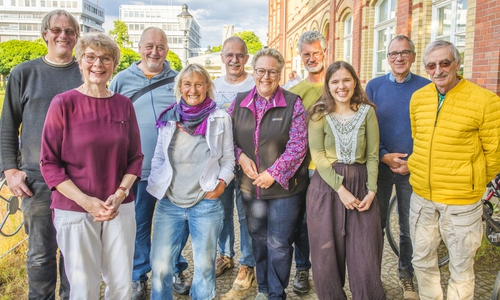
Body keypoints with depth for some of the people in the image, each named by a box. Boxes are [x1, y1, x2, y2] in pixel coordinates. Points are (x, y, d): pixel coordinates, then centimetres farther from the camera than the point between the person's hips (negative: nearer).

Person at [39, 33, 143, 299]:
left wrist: (119, 195, -9)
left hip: (120, 208, 3)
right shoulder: (63, 103, -6)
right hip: (74, 210, -3)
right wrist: (85, 201, -15)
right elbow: (49, 162, -6)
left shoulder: (123, 104, 3)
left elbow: (135, 157, 6)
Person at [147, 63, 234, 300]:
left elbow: (228, 158, 4)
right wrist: (157, 184, -2)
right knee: (160, 266, 6)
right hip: (169, 203, 2)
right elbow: (158, 158, 12)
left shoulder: (220, 119, 0)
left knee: (204, 265, 11)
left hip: (206, 203, -2)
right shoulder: (168, 118, 7)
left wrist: (222, 182, -12)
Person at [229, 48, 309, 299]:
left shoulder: (292, 103, -8)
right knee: (258, 240, 18)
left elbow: (298, 145, -13)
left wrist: (273, 173, -16)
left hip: (284, 187, -4)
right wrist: (240, 156, -10)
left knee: (279, 245, 5)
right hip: (249, 186, 4)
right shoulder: (240, 102, 4)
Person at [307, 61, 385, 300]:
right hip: (327, 185, -1)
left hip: (361, 184, 1)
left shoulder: (367, 112, 3)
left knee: (365, 253, 3)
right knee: (328, 253, 8)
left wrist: (372, 191, -7)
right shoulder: (319, 113, -2)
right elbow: (318, 156, -8)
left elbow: (372, 155, 3)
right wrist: (340, 189, -15)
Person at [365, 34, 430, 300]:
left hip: (413, 168, 0)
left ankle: (406, 274, 32)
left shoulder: (426, 87, -1)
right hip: (380, 165, 0)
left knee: (409, 228, 11)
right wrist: (385, 156, -12)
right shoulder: (374, 86, 0)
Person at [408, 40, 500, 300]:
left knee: (461, 267, 12)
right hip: (421, 196, 5)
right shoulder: (418, 98, 2)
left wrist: (473, 185, 5)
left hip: (461, 202, -4)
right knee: (422, 259, 18)